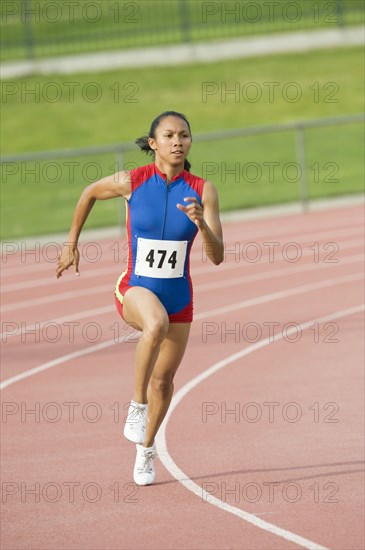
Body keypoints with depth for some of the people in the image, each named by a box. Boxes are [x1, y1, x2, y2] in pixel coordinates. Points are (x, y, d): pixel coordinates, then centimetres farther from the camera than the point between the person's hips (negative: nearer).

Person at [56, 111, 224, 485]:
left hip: (179, 296, 3)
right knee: (156, 324, -38)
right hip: (136, 289, -3)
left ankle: (146, 450, 43)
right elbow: (90, 193, 9)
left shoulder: (203, 191, -10)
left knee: (164, 379, 15)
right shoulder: (131, 182, -13)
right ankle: (137, 407, -19)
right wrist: (71, 244, 14)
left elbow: (217, 257, -13)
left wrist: (201, 222, -31)